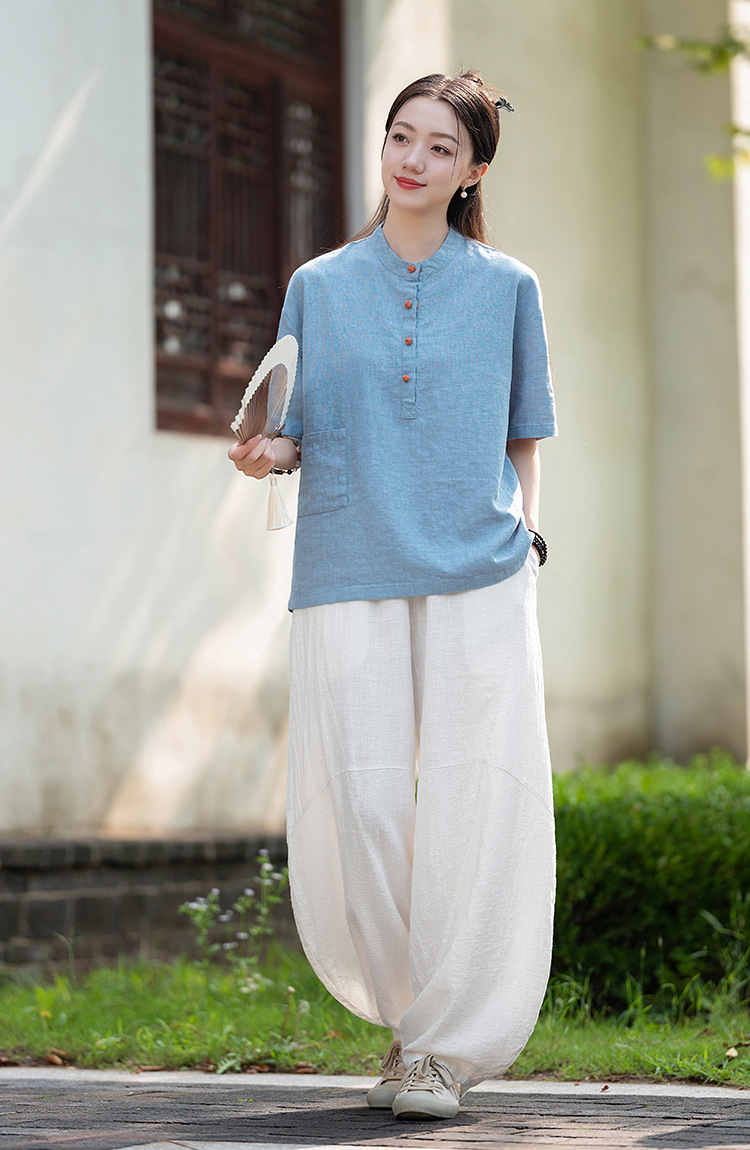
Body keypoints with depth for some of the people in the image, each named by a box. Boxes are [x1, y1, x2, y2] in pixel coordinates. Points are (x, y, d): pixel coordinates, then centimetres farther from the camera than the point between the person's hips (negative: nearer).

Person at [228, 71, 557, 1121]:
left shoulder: (507, 287, 9)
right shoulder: (319, 287, 11)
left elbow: (525, 439, 16)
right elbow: (300, 436, 12)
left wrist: (525, 537, 3)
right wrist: (266, 454, -9)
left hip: (478, 574, -1)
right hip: (349, 571, 1)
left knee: (474, 800, -8)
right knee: (361, 803, -6)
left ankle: (445, 1046, 2)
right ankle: (406, 1003, 18)